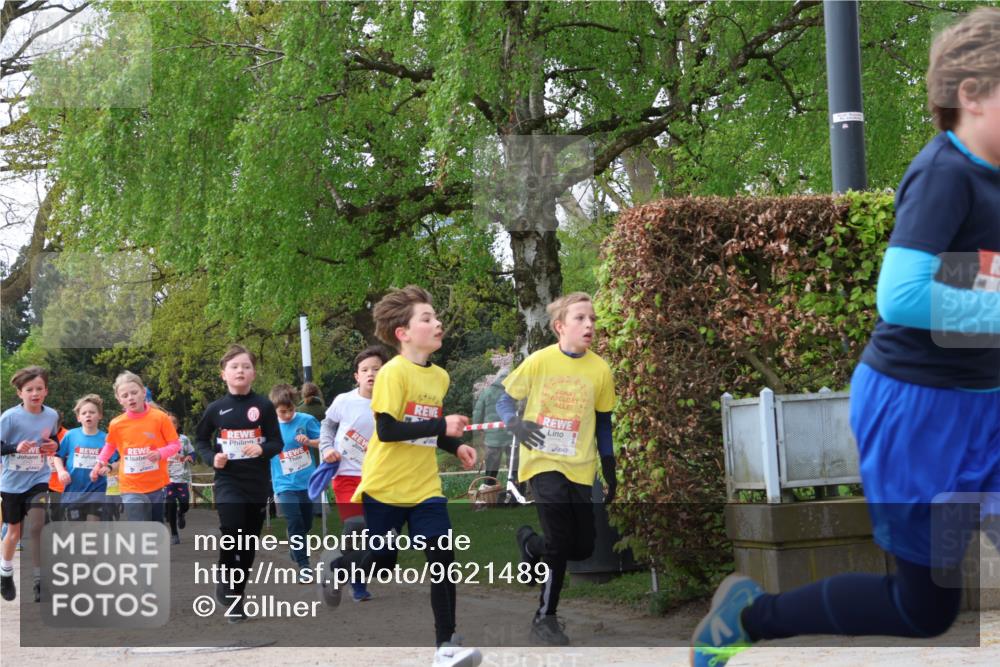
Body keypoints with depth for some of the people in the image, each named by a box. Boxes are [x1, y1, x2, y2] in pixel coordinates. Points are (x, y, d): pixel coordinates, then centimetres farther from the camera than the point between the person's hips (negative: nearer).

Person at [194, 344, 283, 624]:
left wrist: (262, 449, -22)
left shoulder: (264, 406, -3)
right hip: (228, 481, -1)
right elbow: (200, 439, 13)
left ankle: (236, 593, 22)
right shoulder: (215, 409, 0)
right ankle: (225, 580, 1)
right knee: (231, 529, -22)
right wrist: (211, 458, -5)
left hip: (258, 482, 1)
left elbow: (277, 442, -1)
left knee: (249, 540, 7)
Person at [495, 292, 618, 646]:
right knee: (560, 540, -16)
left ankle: (530, 542, 33)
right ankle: (545, 618, 2)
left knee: (583, 547, 2)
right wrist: (516, 424, -19)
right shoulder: (540, 361, -8)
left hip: (579, 467, 4)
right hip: (543, 461, -4)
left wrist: (610, 470, 10)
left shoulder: (600, 370, -2)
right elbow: (505, 400, 2)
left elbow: (603, 422, 9)